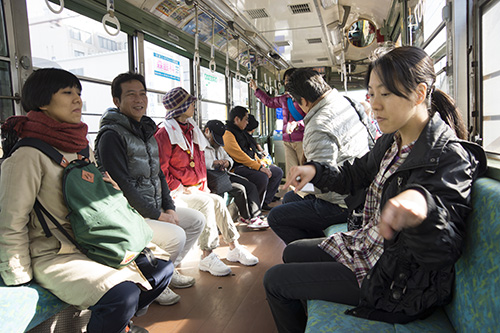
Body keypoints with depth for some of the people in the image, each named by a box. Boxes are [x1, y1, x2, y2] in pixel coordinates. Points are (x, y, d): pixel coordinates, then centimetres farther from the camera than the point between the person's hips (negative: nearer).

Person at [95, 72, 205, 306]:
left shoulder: (146, 131, 13)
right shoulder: (111, 135, -15)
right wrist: (157, 215, -17)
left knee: (197, 220, 7)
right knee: (176, 235, -25)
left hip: (155, 208, 9)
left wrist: (169, 207, 4)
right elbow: (122, 186, -21)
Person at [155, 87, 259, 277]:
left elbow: (200, 162, 21)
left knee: (218, 202, -13)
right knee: (206, 203, -26)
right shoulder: (164, 134, -11)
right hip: (176, 192, -7)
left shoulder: (191, 130, 15)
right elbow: (160, 170, -15)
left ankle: (233, 248, -4)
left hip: (195, 188, 7)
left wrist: (203, 185, 9)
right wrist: (179, 189, -18)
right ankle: (207, 257, -21)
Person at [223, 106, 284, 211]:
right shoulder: (228, 134, -13)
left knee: (278, 172, 8)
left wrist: (261, 163, 11)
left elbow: (252, 152, 26)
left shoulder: (241, 133, 20)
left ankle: (264, 203, 7)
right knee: (262, 177, -34)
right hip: (238, 168, -11)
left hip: (250, 166, 11)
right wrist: (259, 167, -23)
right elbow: (239, 156, -23)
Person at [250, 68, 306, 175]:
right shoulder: (284, 99, 17)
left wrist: (297, 124, -27)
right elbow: (269, 101, 36)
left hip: (302, 140, -6)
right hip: (287, 141, 6)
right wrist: (256, 89, 40)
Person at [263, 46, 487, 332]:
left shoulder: (450, 156, -24)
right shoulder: (392, 141, 2)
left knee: (275, 282, -4)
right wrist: (316, 170, -6)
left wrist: (423, 203, -55)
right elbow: (354, 176, 14)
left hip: (396, 281, -8)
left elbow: (443, 249, -33)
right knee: (292, 252, 23)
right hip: (367, 245, 8)